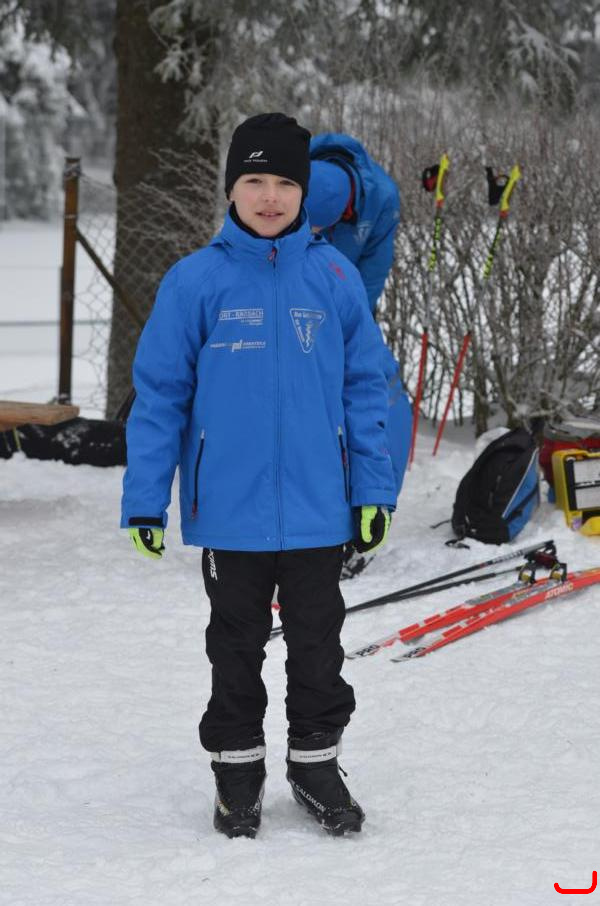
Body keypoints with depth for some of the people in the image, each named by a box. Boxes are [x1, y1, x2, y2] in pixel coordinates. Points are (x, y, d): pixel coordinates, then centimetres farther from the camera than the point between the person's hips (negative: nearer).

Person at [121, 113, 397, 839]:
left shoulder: (336, 277, -2)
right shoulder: (196, 281, -6)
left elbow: (365, 388, 3)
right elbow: (159, 393, -3)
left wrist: (373, 488, 0)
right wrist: (144, 499, -5)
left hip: (317, 507, 1)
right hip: (230, 508, -1)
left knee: (318, 644, 13)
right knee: (237, 646, 13)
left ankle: (316, 763, 29)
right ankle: (237, 769, 27)